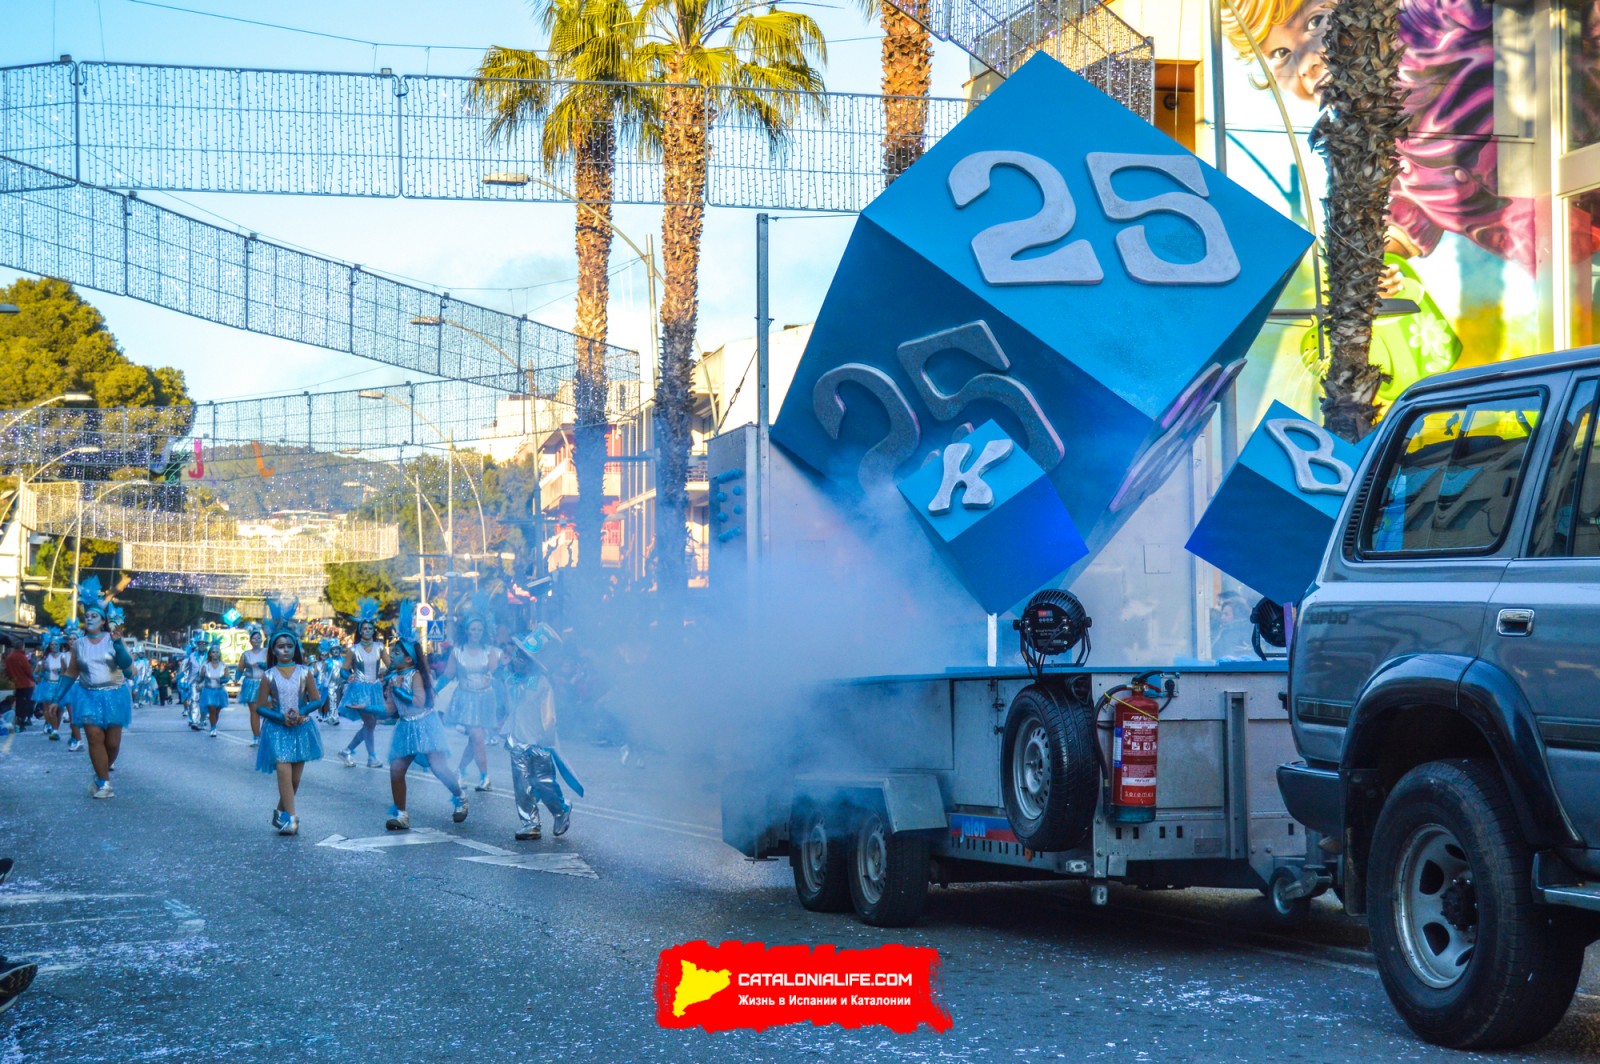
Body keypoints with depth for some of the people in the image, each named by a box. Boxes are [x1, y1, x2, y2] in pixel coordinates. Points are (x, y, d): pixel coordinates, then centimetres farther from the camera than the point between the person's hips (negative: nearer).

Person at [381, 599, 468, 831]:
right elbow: (391, 709, 8)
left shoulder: (415, 674, -12)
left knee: (439, 768, -12)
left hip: (424, 724, -7)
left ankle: (459, 797, 16)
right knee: (396, 770, -4)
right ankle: (401, 815, 6)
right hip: (405, 727, 7)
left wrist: (399, 690, -21)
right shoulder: (392, 678, 7)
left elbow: (420, 701, -25)